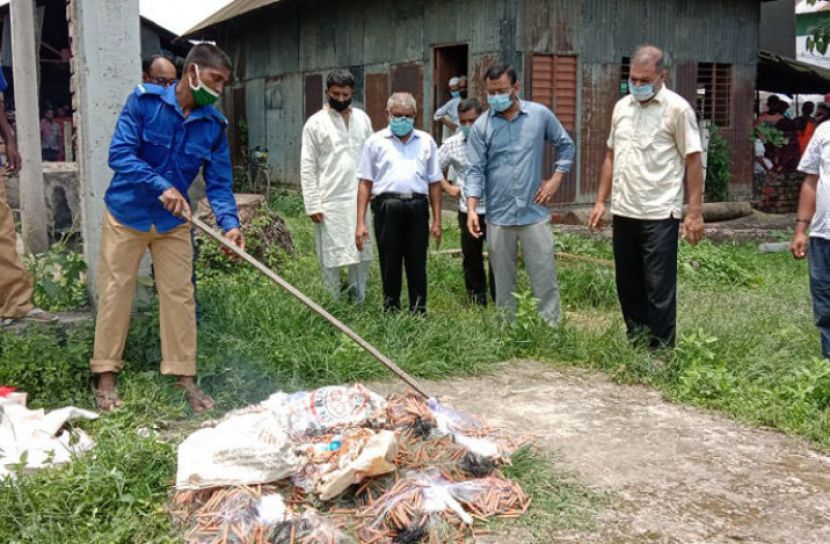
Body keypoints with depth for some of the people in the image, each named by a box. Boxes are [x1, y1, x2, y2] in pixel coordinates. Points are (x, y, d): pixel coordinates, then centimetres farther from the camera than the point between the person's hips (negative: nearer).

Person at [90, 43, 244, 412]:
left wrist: (229, 223, -23)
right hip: (126, 215, -3)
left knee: (179, 296, 4)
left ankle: (184, 375, 14)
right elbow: (119, 154, -19)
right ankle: (104, 376, 15)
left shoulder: (214, 125, -3)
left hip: (173, 223, 3)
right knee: (115, 293, 3)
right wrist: (161, 187, -30)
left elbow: (219, 183, -5)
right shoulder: (144, 100, -13)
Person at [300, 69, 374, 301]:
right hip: (330, 201, -3)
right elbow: (307, 167, -4)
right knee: (331, 256, 2)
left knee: (361, 252, 7)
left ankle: (360, 301, 18)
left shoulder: (362, 118, 9)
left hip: (359, 199, 4)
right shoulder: (315, 123, -2)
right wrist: (312, 205, -9)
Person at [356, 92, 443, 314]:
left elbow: (434, 183, 13)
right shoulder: (376, 142, 9)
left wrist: (437, 220, 7)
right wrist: (361, 223, -1)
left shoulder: (426, 141, 14)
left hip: (417, 207, 1)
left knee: (417, 266, 6)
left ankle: (419, 314, 13)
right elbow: (365, 183, 6)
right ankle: (391, 313, 13)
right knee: (389, 267, 4)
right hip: (387, 206, -1)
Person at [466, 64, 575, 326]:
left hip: (535, 213, 0)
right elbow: (476, 170, -3)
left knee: (545, 277, 2)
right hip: (498, 216, 1)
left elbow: (565, 145, 13)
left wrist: (556, 178, 2)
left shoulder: (541, 115, 0)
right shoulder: (481, 126, -1)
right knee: (503, 281, 10)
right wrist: (472, 209, -14)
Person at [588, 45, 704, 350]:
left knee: (659, 290, -1)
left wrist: (694, 213, -12)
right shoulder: (622, 107, 11)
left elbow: (693, 162, -8)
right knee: (628, 287, 14)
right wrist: (601, 201, 12)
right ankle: (635, 345, 28)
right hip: (623, 212, 6)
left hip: (660, 215, -6)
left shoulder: (677, 108, -7)